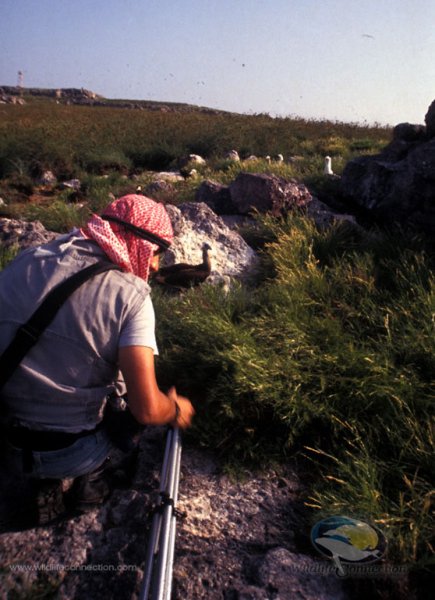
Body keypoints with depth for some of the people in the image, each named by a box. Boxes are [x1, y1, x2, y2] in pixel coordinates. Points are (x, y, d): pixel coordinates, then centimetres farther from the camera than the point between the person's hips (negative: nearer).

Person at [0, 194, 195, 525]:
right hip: (74, 454, -4)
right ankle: (91, 479, 16)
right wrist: (177, 411, -1)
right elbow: (147, 410, -23)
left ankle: (45, 485, 21)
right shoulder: (131, 295, -18)